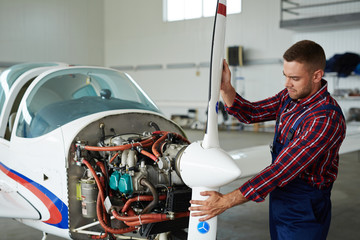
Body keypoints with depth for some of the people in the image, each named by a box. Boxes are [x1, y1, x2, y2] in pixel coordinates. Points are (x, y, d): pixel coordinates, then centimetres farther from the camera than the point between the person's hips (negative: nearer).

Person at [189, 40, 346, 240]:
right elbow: (249, 113, 7)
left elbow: (282, 170, -32)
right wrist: (225, 88, -13)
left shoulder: (326, 118, -29)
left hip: (302, 211, -8)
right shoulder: (290, 96, -2)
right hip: (278, 199, 8)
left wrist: (226, 201, -32)